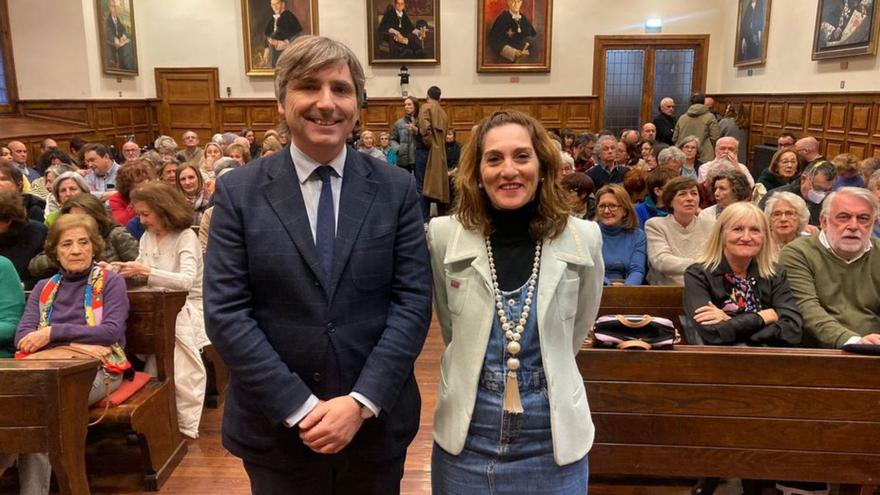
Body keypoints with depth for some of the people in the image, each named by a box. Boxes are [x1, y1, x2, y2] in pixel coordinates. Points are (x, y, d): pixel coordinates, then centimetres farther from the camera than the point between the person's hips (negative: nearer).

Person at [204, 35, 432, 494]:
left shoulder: (397, 188, -2)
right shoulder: (238, 191, -4)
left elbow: (413, 300, -6)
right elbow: (225, 313, -9)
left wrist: (362, 402, -14)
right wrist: (300, 407, -15)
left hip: (376, 424, 1)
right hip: (275, 428, 0)